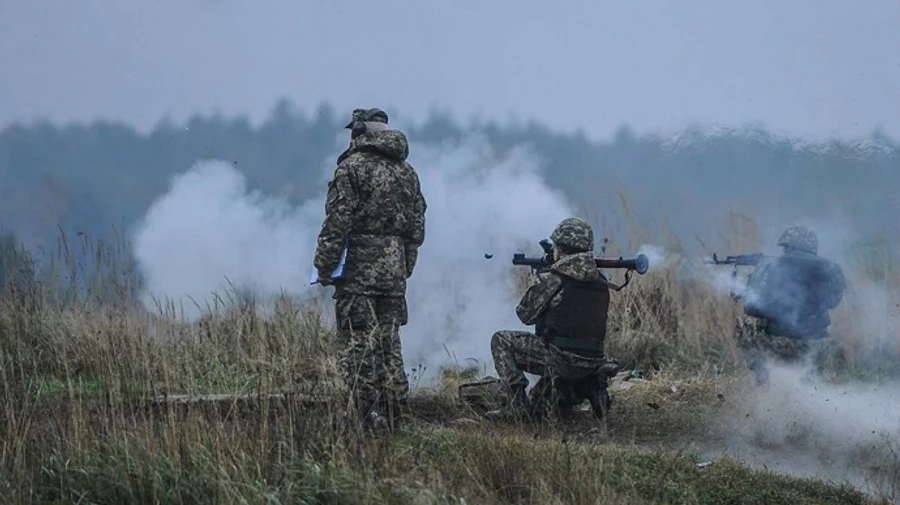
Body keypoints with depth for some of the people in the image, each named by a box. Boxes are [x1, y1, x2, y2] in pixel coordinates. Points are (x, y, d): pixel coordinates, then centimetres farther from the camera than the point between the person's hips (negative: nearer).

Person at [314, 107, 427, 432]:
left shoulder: (353, 167, -8)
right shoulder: (406, 172, 13)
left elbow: (337, 223, -13)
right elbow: (417, 227, 15)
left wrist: (324, 267, -8)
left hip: (358, 272, -7)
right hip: (395, 275, 7)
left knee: (359, 348, -5)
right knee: (389, 347, 12)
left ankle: (373, 423, -11)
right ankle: (393, 423, 14)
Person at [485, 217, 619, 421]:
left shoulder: (552, 280, -12)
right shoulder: (600, 282, 8)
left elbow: (526, 315, 1)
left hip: (563, 363, -7)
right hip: (593, 364, 7)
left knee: (501, 341, 7)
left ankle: (519, 407, 2)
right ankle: (537, 403, 34)